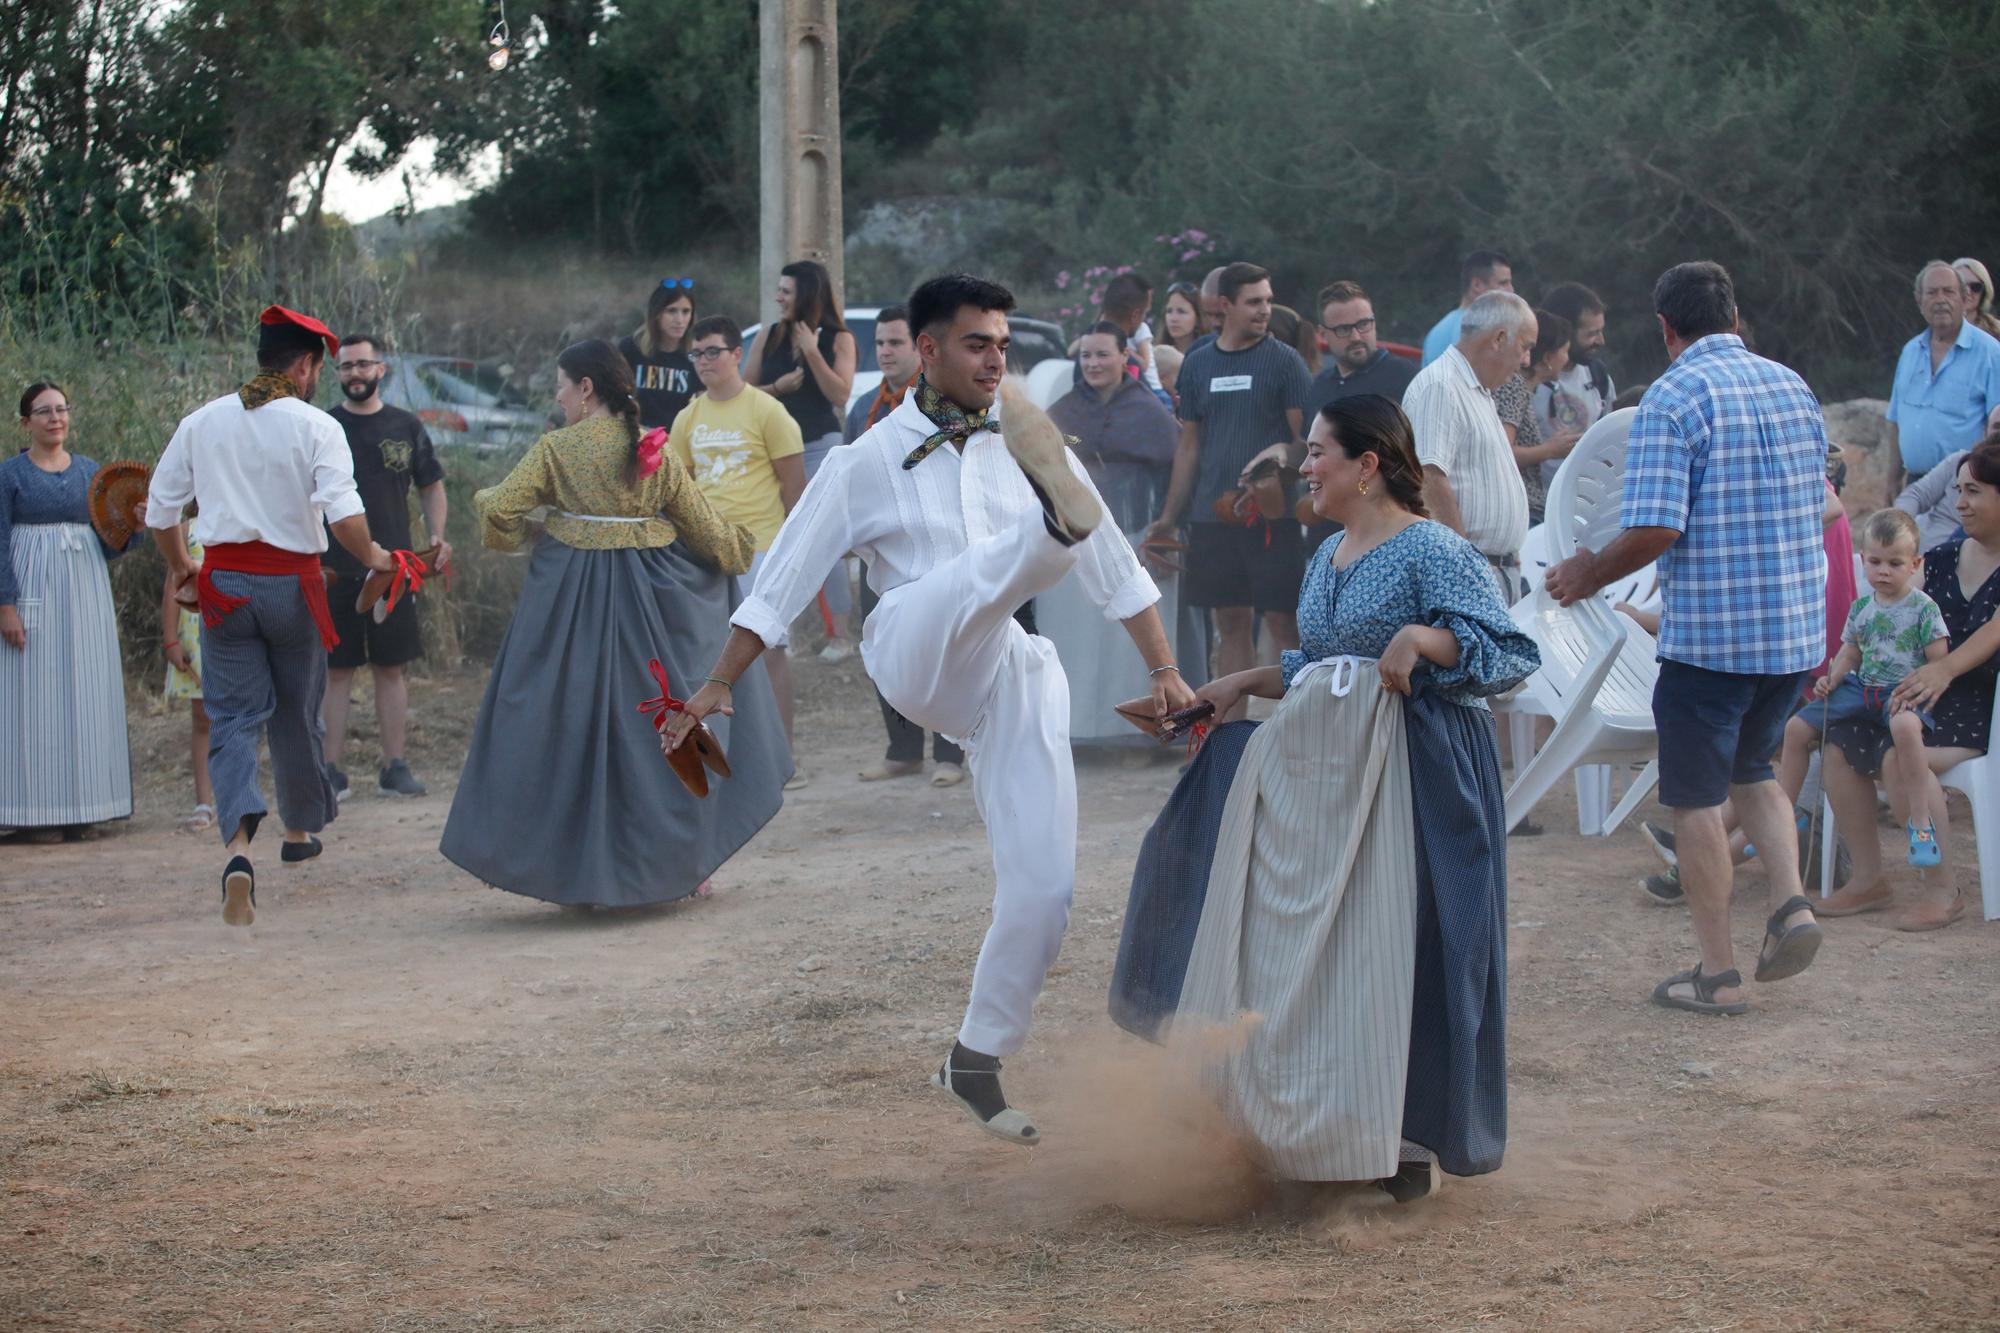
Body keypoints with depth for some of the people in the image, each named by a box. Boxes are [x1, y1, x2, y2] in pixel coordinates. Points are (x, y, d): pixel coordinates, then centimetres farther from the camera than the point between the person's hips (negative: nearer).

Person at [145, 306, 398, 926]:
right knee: (296, 716, 17)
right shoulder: (316, 427, -8)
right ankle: (299, 832, 35)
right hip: (292, 582, -2)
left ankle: (238, 846, -21)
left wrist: (178, 566, 25)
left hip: (223, 581, 2)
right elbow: (344, 514, -19)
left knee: (234, 718, 1)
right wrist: (372, 557, -1)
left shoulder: (200, 422, 3)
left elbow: (160, 510, 8)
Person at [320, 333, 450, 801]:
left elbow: (431, 487, 15)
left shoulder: (405, 427, 7)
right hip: (334, 569, -1)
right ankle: (333, 770, 4)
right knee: (336, 670, 0)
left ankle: (395, 767, 11)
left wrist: (437, 538, 0)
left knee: (391, 668, 5)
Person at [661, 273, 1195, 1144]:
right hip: (917, 662, -3)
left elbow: (1115, 566, 19)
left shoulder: (1029, 448, 15)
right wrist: (717, 686, 5)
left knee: (1044, 885, -6)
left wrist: (1163, 670, 14)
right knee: (974, 574, -35)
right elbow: (782, 584, 9)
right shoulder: (867, 464, 8)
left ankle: (976, 1063, 7)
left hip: (1014, 679, 3)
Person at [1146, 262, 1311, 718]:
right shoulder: (1197, 364, 11)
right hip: (1213, 516, 4)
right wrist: (1167, 519, 13)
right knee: (1231, 621, 8)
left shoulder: (1284, 361, -1)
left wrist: (1278, 456, -24)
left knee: (1281, 620, -6)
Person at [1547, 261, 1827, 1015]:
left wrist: (1591, 573, -2)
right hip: (1798, 628, 7)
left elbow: (1656, 530, -19)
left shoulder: (1673, 398, -13)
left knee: (1696, 799, 5)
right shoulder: (1792, 388, 8)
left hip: (1708, 632, -7)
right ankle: (1791, 903, 5)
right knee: (1751, 768, 25)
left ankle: (1717, 974, 9)